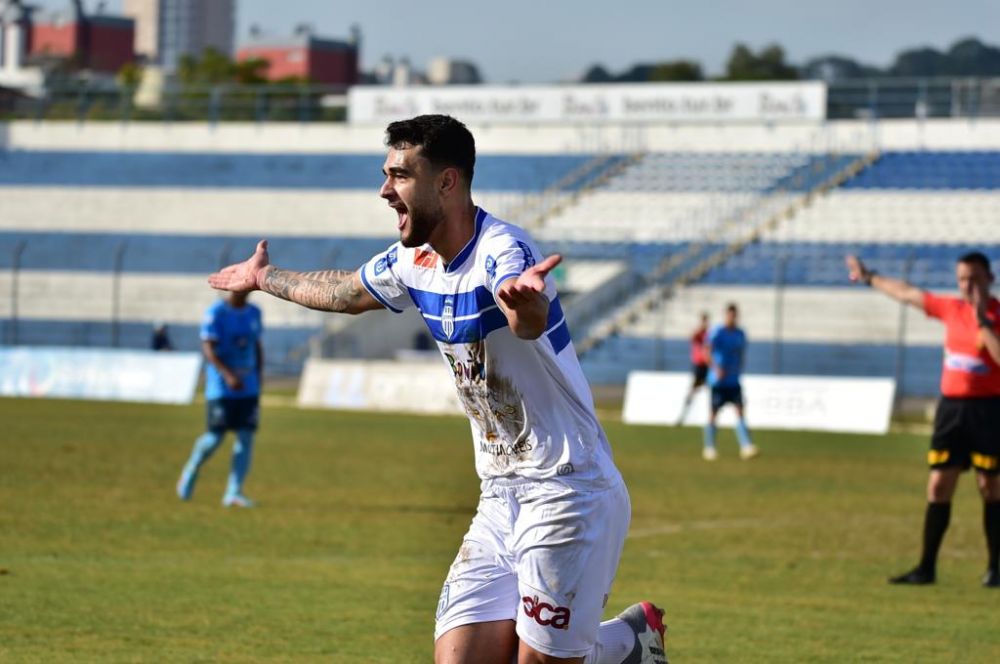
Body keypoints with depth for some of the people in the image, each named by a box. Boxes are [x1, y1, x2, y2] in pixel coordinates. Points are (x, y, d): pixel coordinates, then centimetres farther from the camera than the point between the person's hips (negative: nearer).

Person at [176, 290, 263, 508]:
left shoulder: (253, 313, 9)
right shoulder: (215, 313, -10)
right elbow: (208, 349, -17)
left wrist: (257, 380, 13)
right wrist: (228, 375, -30)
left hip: (248, 388, 5)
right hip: (220, 389, -5)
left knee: (246, 437, -3)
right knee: (215, 438, -4)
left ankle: (233, 493, -1)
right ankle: (190, 471, 24)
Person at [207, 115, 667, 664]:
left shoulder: (502, 251, -19)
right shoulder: (414, 261, 6)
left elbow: (530, 324, -43)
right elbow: (346, 293, 29)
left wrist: (523, 299, -67)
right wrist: (264, 278, 45)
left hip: (566, 492, -8)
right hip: (501, 497, 8)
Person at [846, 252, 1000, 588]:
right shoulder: (952, 309, 9)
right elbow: (907, 293, 23)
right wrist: (869, 278, 33)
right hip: (951, 406, 5)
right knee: (938, 487, 2)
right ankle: (926, 568, 5)